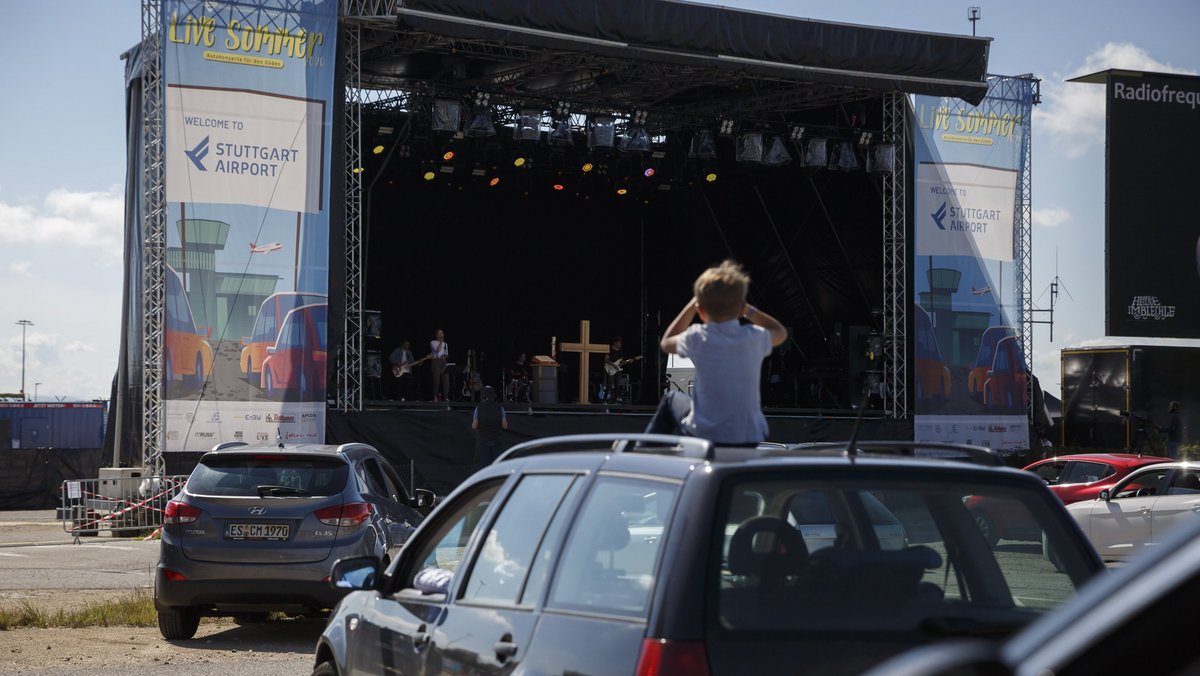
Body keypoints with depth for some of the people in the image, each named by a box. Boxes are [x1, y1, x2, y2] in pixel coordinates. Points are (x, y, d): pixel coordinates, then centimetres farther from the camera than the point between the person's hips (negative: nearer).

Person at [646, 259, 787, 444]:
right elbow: (780, 332, 19)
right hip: (751, 437, 2)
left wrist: (692, 305, 13)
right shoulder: (754, 337, -7)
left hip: (706, 434, -2)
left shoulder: (698, 338, -13)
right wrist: (749, 310, 13)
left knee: (671, 399, 30)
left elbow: (666, 343, 11)